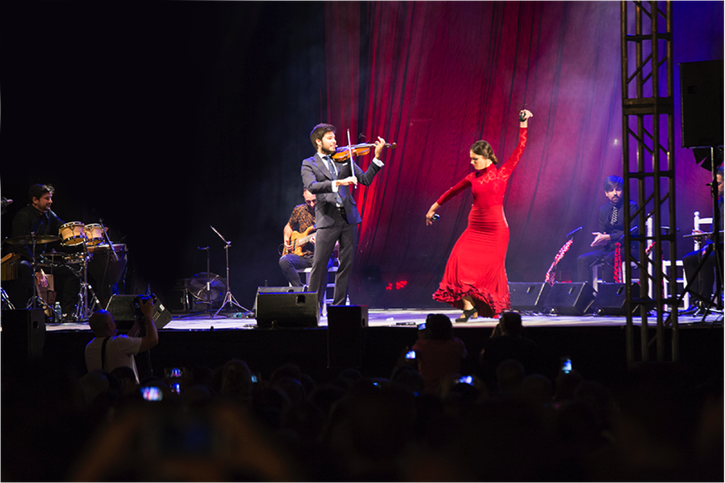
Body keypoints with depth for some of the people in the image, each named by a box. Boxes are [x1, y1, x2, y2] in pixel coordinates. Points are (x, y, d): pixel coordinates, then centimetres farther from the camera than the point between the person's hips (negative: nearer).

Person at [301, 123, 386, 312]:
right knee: (319, 265, -6)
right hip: (327, 219, -4)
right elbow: (311, 187, -15)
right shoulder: (309, 164, 4)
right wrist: (338, 183, -27)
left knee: (347, 264, 4)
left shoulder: (344, 159, 14)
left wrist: (377, 157, -4)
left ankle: (339, 306, 11)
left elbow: (365, 179, 8)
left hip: (348, 218, 4)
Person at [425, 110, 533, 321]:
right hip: (475, 228, 3)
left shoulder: (503, 173, -1)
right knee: (462, 262, -14)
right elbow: (453, 191, 21)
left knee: (490, 270, 0)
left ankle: (488, 308, 16)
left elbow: (520, 149, -1)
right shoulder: (473, 177, 7)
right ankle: (468, 306, -14)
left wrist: (523, 124, -3)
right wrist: (434, 207, 30)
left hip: (495, 230, -3)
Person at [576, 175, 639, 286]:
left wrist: (608, 238, -22)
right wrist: (601, 239, -10)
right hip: (608, 248, 6)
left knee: (608, 259, -37)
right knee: (582, 260, -15)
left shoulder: (631, 207, -5)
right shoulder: (603, 210, 14)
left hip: (626, 248, -6)